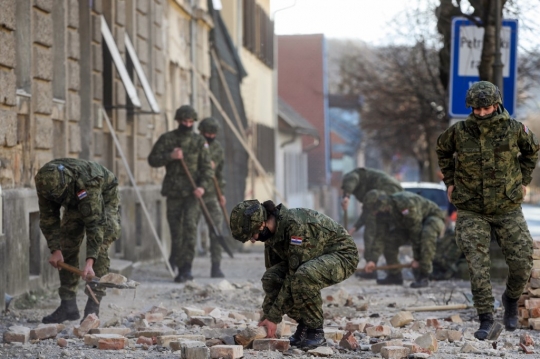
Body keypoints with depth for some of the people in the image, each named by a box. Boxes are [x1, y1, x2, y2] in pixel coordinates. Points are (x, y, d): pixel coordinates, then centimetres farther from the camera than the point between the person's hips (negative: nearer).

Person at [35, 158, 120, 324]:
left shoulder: (87, 182, -45)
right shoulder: (45, 182, -29)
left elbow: (95, 223, -45)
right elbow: (48, 218, -18)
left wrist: (90, 261, -50)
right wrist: (54, 249, -28)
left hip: (104, 197, -5)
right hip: (74, 201, 5)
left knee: (100, 248, -18)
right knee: (67, 247, -3)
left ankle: (93, 308, -19)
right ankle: (68, 306, 2)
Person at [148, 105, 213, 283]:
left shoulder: (199, 142, 4)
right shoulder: (166, 139, 5)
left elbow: (207, 168, 2)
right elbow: (152, 159, 3)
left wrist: (203, 186, -14)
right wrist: (170, 156, -15)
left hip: (192, 192, -1)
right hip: (173, 191, 1)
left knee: (190, 226, -14)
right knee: (176, 229, 5)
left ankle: (186, 267, -15)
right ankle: (175, 259, 25)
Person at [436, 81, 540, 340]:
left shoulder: (514, 129, -8)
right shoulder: (459, 132, -9)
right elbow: (442, 150, 14)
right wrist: (450, 181, 8)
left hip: (508, 207, 1)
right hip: (471, 210, -1)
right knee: (477, 264, -10)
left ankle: (511, 299, 31)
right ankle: (485, 318, -2)